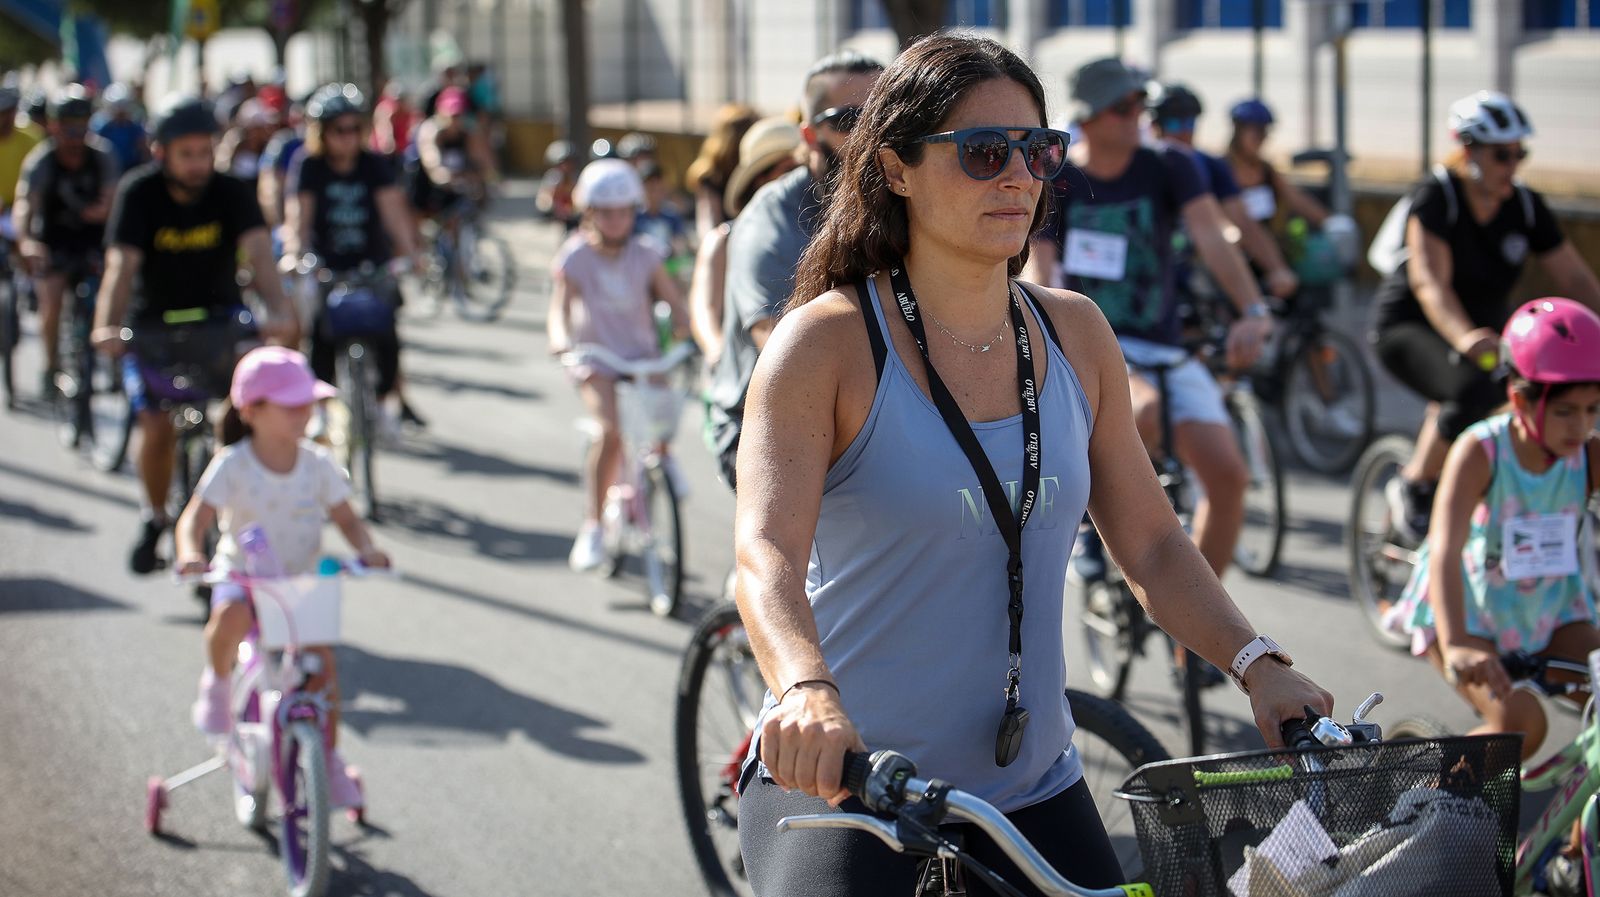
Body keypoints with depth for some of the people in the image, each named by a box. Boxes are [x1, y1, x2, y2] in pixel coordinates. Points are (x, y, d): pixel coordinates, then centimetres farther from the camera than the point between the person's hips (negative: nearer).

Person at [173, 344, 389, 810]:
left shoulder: (317, 464, -3)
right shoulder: (232, 465, -13)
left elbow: (346, 518, 1)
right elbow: (195, 517, -19)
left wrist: (367, 549, -21)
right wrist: (190, 554, -40)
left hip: (302, 581, 3)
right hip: (242, 576, -3)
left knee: (322, 659, -13)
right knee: (231, 616, -37)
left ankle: (330, 759, 6)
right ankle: (217, 681, -5)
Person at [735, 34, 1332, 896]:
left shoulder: (1073, 333, 7)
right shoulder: (827, 342, -9)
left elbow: (1151, 542, 12)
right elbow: (765, 553, -23)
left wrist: (1257, 663, -2)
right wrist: (807, 689, -42)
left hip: (1032, 790, 5)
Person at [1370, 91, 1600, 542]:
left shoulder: (1526, 206, -3)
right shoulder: (1436, 196, -19)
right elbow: (1430, 283, -33)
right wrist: (1464, 337, -51)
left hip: (1487, 327, 6)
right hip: (1410, 329, -6)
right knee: (1474, 391, -34)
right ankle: (1412, 489, -12)